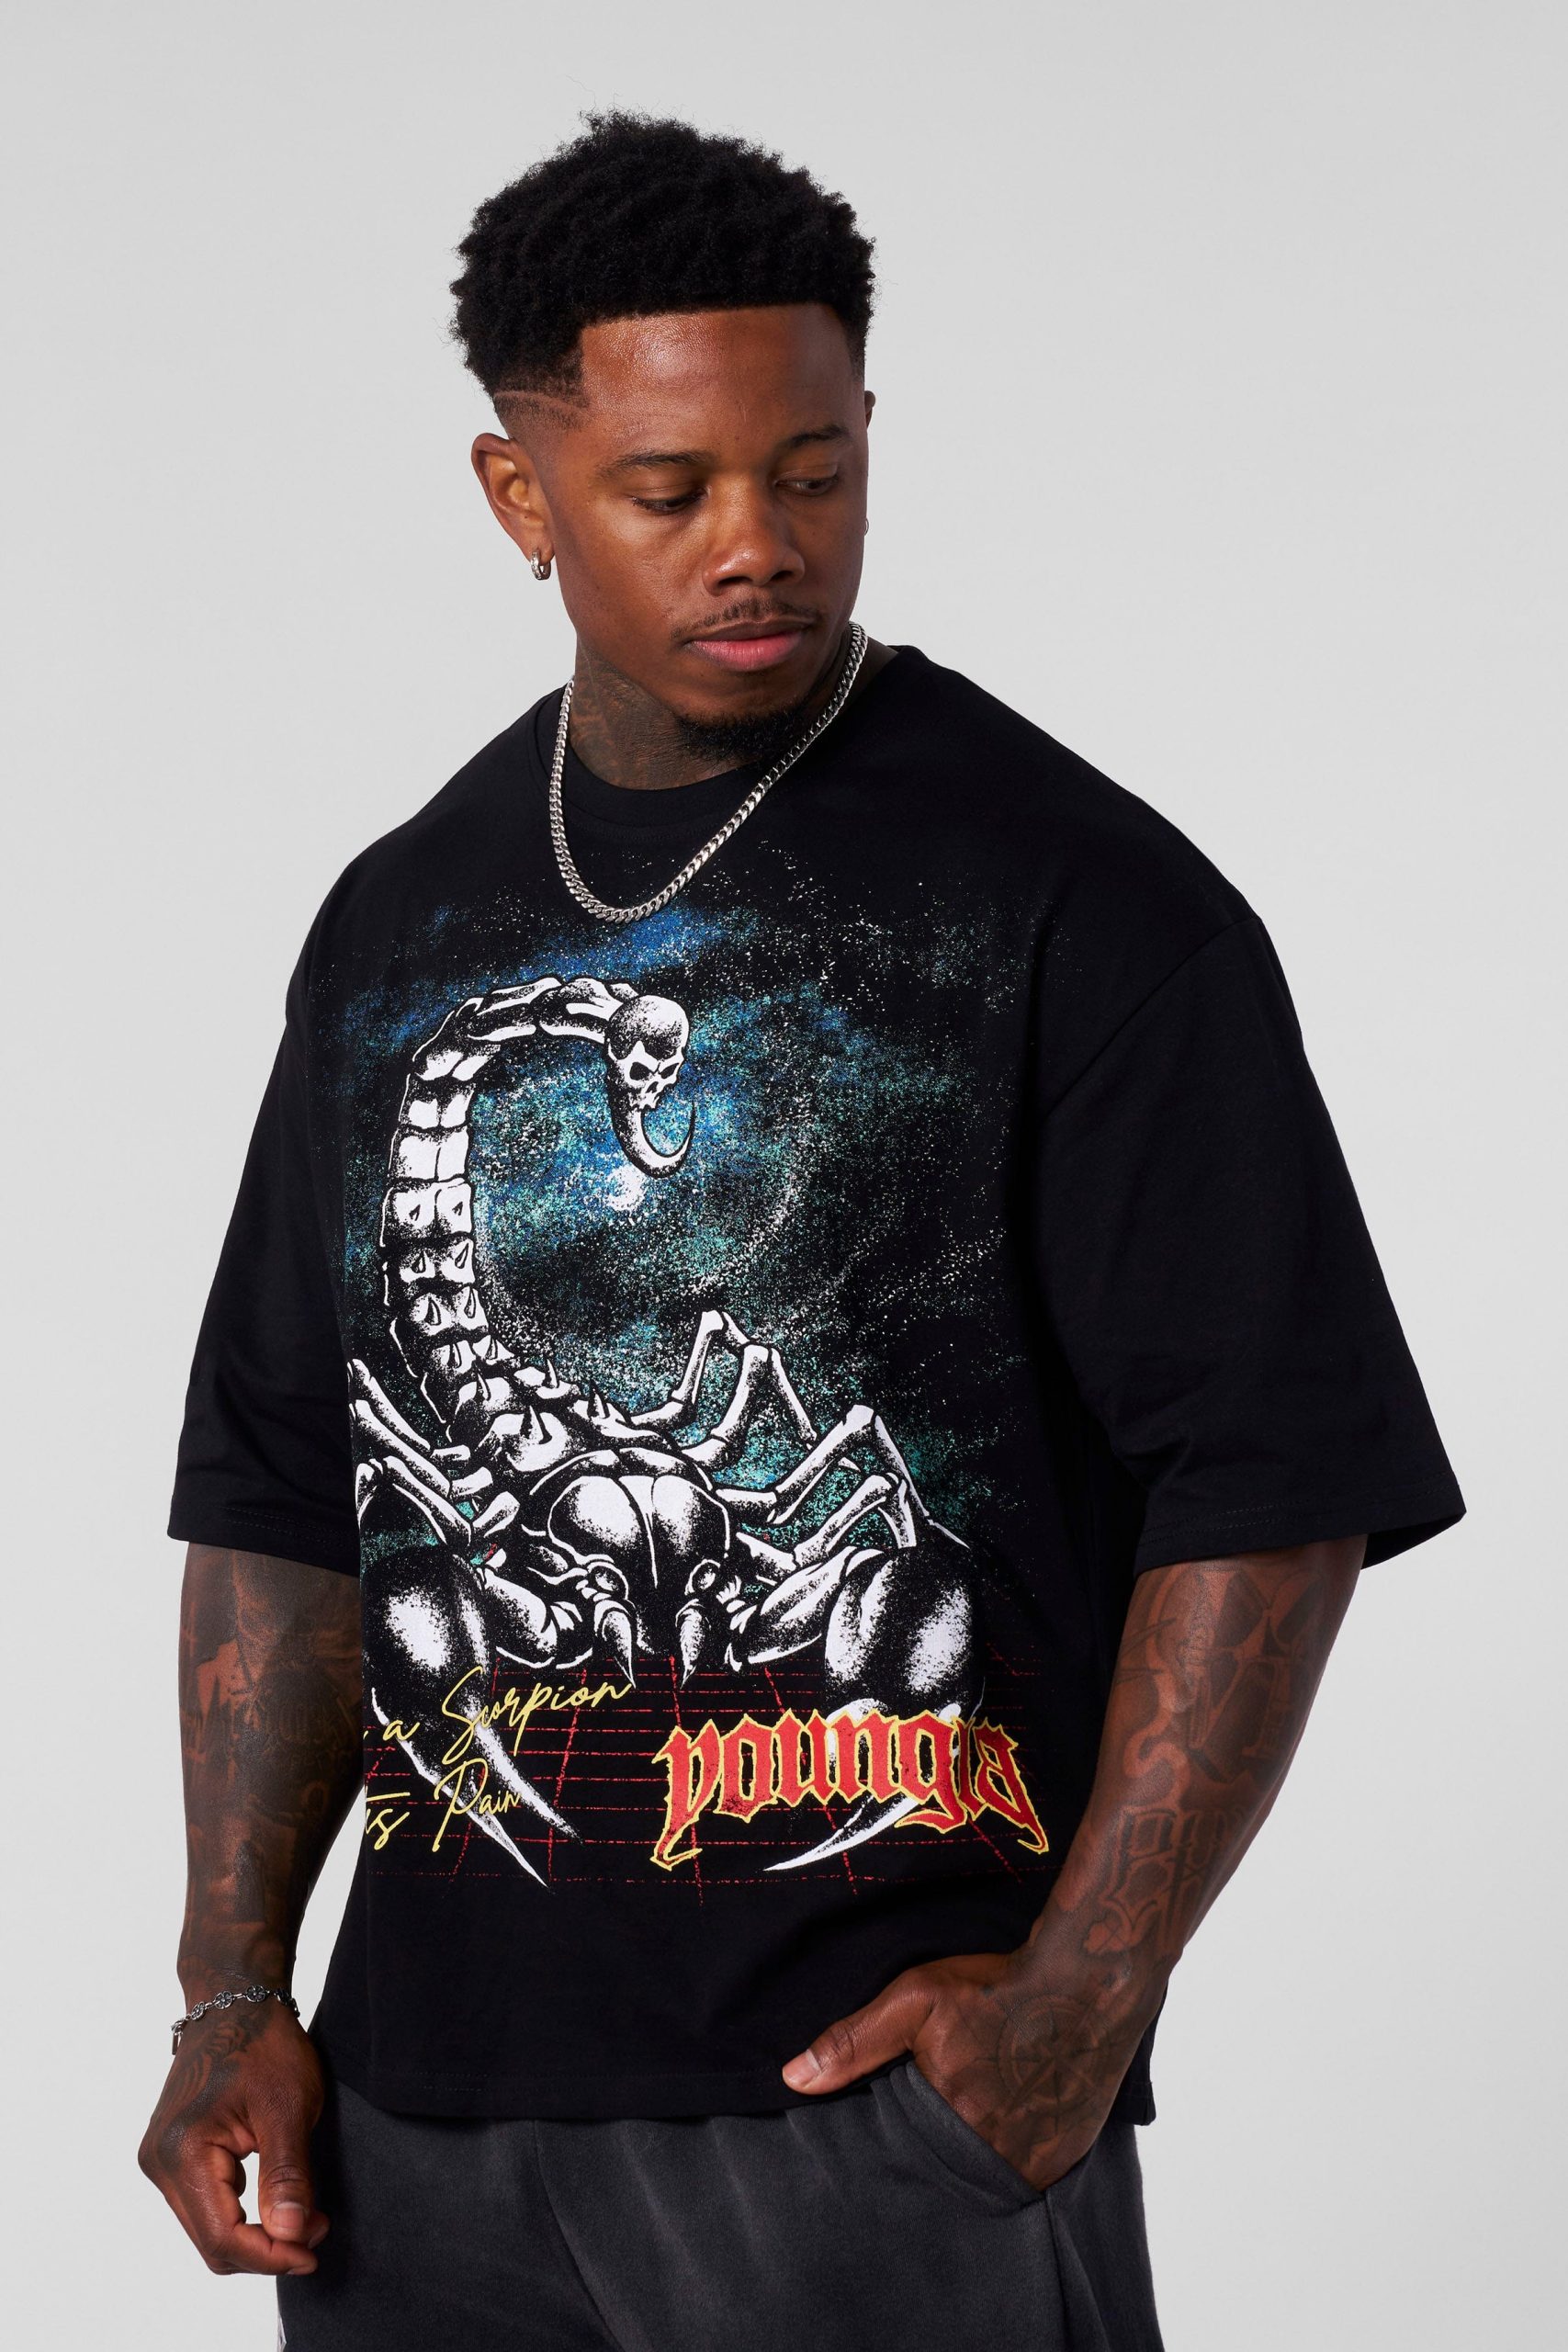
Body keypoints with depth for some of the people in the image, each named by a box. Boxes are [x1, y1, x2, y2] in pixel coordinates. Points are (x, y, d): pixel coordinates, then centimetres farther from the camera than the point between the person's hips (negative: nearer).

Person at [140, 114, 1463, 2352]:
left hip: (888, 2089, -5)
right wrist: (235, 1991, 7)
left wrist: (1080, 1998, -15)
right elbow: (285, 1489, 15)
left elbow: (1272, 1484, -9)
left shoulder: (1080, 904, -5)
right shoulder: (399, 927, 12)